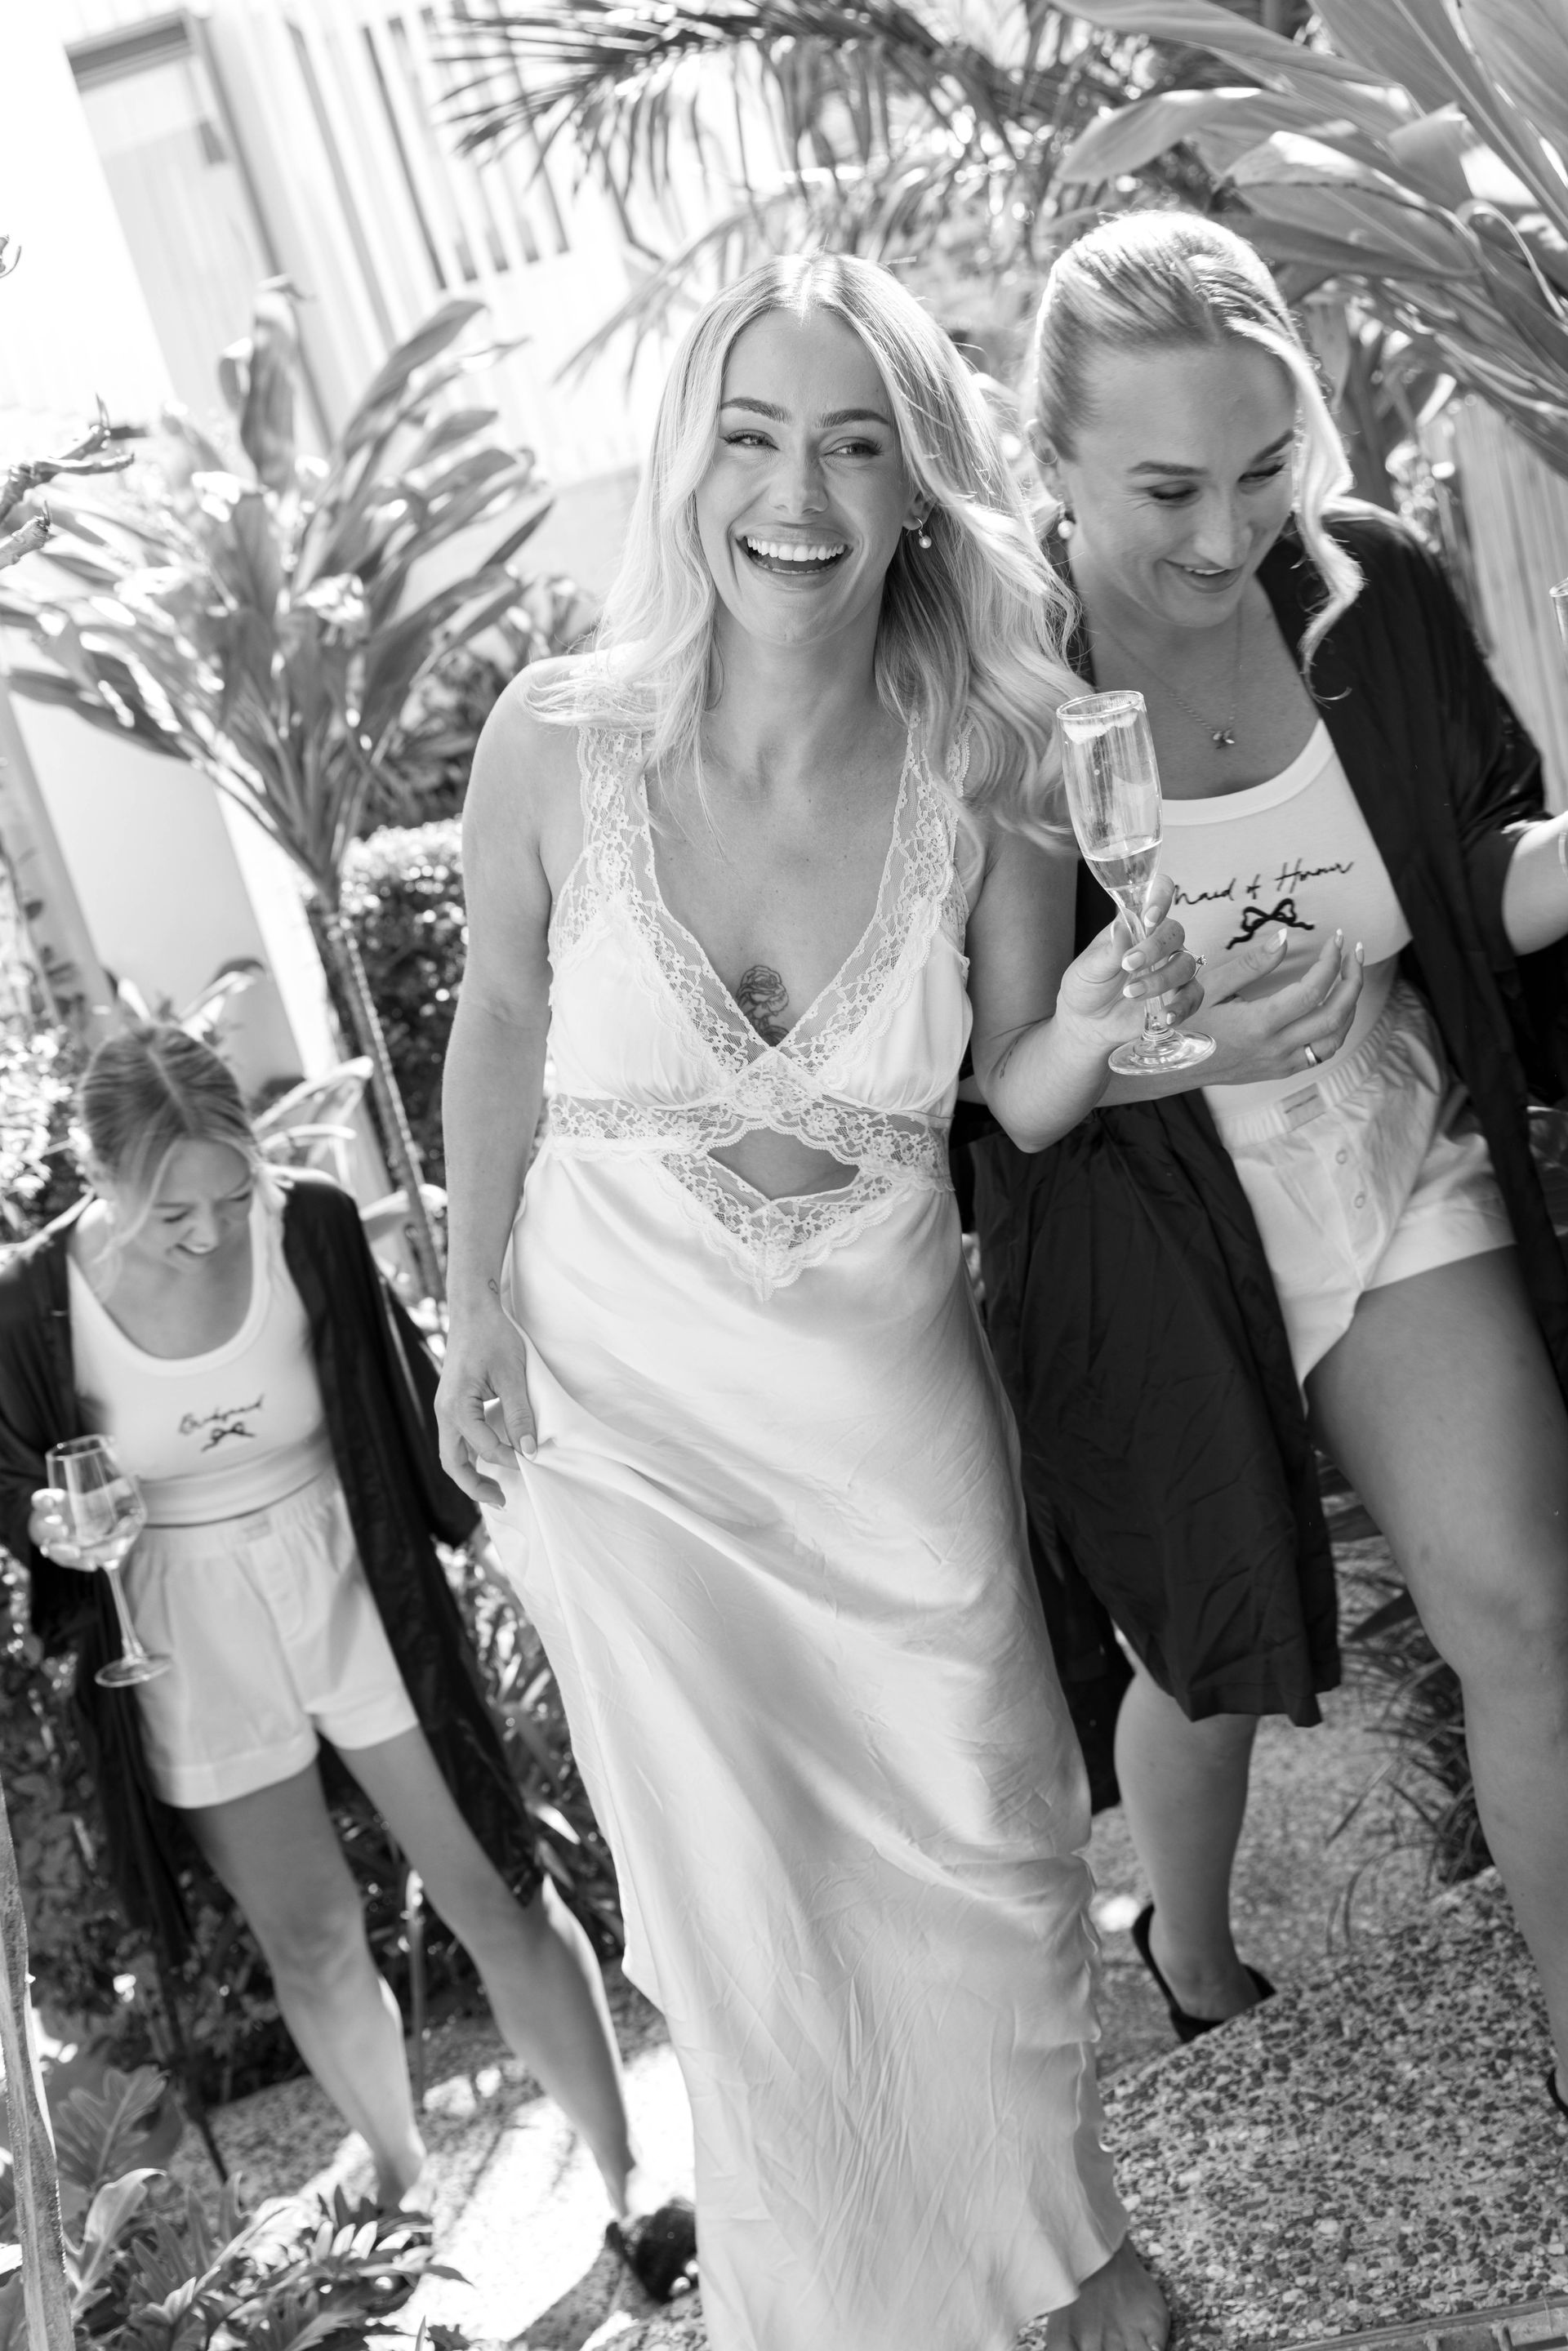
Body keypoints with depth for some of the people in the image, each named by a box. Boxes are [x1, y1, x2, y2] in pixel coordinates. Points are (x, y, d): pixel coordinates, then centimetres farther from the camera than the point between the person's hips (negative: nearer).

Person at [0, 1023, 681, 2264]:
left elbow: (408, 1399, 0)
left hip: (358, 1593, 0)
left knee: (499, 1895, 3)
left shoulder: (313, 1225, -16)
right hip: (194, 1642, 1)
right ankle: (403, 2182, 38)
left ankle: (629, 2177, 19)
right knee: (312, 1944, 13)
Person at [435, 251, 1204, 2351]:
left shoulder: (984, 774, -14)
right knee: (747, 1903, 12)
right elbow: (499, 1019, 0)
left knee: (986, 1852, 14)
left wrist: (1087, 1030, -24)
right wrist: (474, 1308, 1)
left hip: (888, 1387, 1)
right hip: (619, 1388, -1)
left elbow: (1020, 1105, -2)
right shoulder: (560, 742, -17)